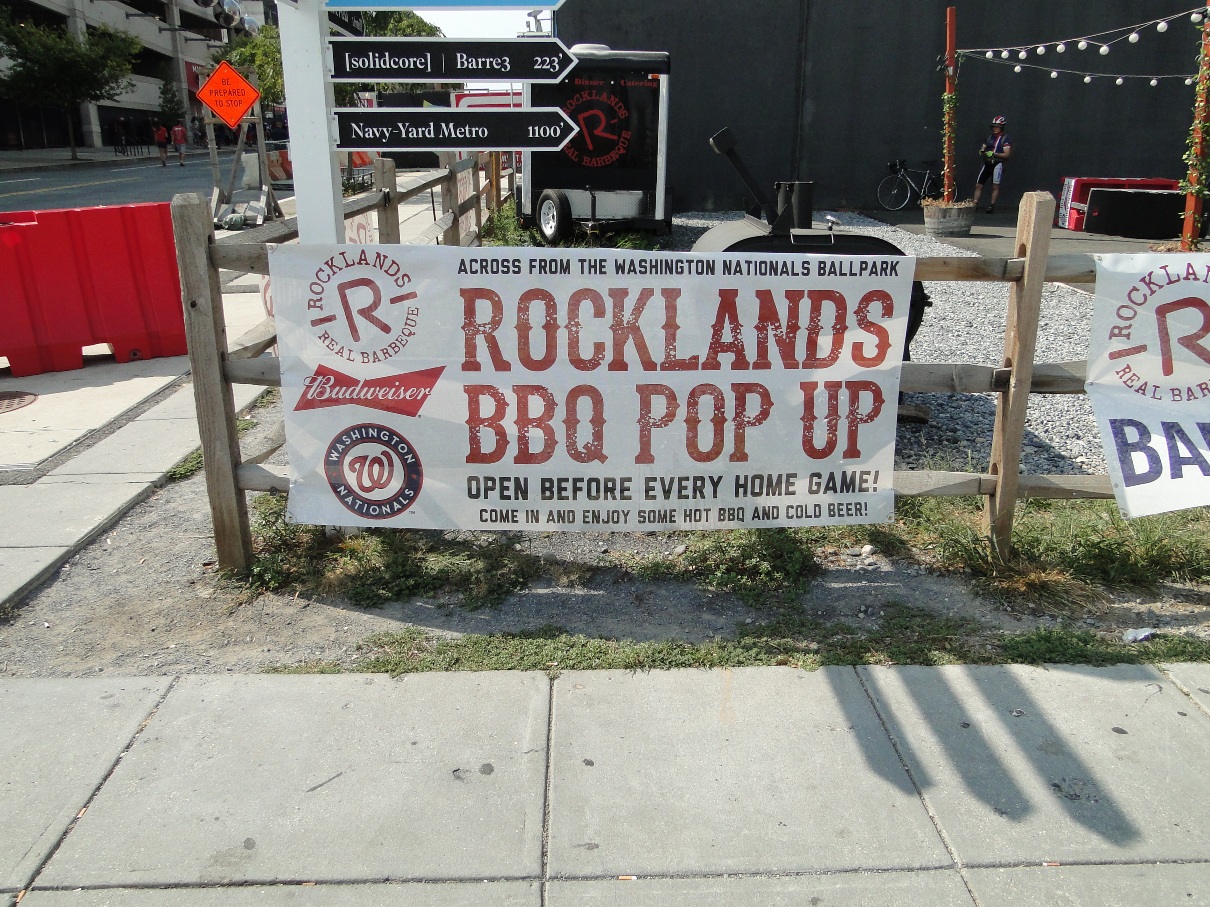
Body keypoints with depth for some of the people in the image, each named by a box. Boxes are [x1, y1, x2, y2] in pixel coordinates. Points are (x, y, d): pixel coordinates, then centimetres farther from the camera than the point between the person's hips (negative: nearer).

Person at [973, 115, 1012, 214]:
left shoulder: (1005, 139, -4)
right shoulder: (989, 137, 14)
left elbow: (1007, 154, -11)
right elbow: (982, 148, 17)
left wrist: (994, 154, -22)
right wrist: (981, 152, -8)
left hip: (997, 164, -5)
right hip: (987, 164, 5)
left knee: (995, 186, -3)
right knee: (978, 185, -1)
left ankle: (992, 205, 2)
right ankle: (974, 204, 2)